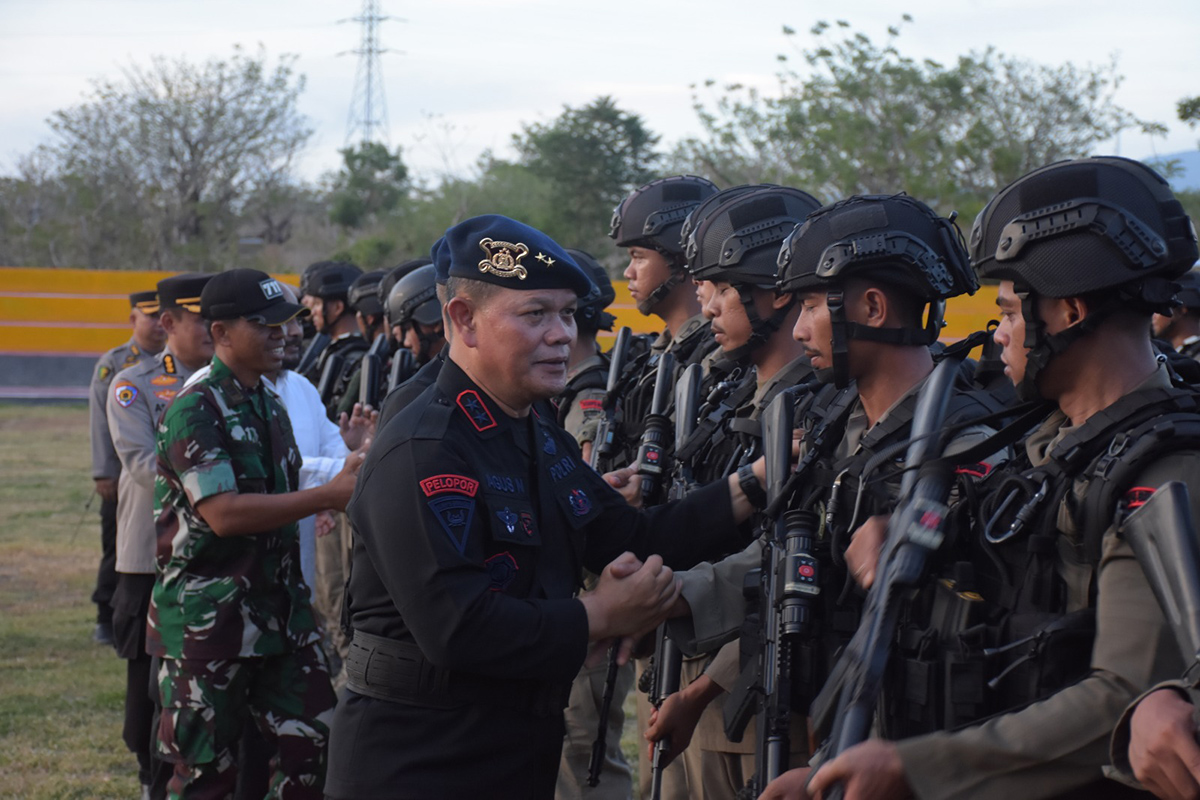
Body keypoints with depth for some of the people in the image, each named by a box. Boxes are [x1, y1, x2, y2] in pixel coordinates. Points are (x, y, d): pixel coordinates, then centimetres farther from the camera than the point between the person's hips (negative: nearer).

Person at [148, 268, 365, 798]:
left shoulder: (271, 405, 13)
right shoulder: (196, 410, -14)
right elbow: (224, 514, -24)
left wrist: (344, 481, 5)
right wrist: (329, 496, -25)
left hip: (279, 606, 7)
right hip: (209, 615, -7)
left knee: (310, 746, 3)